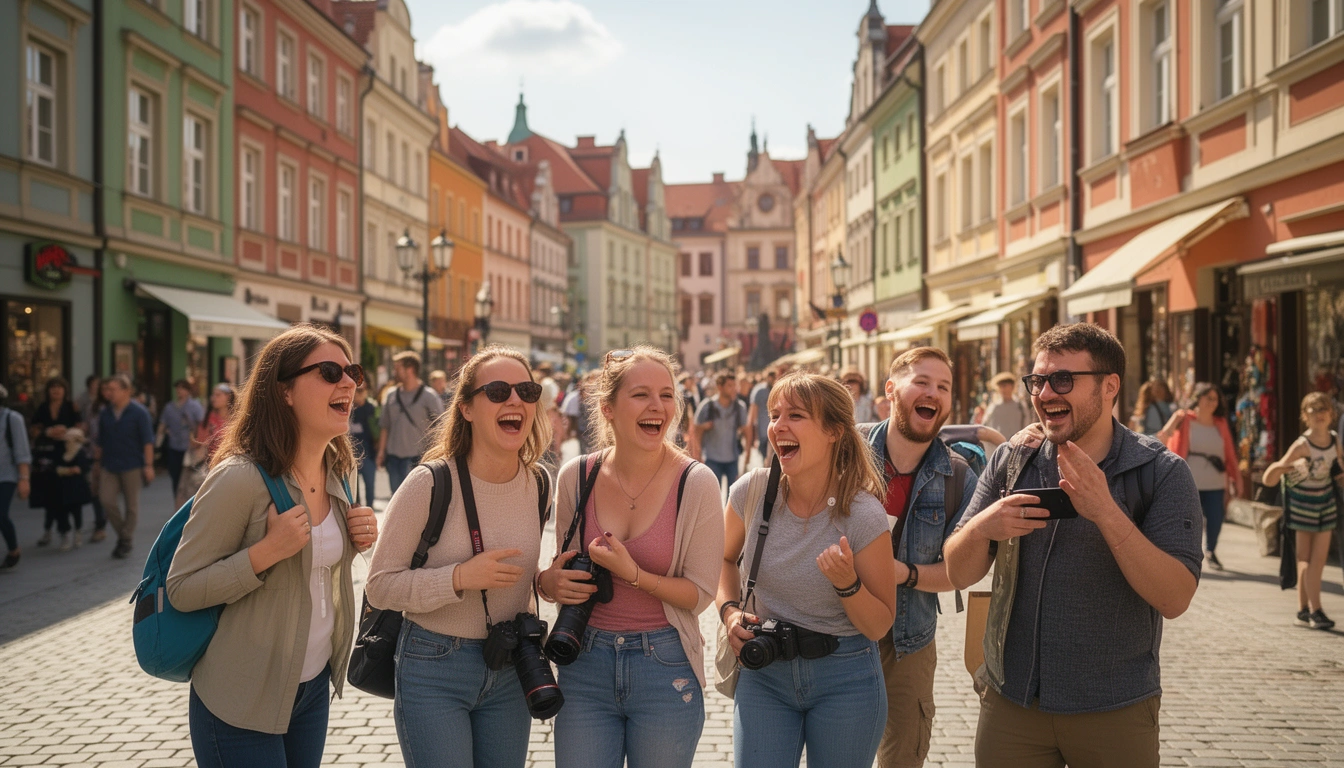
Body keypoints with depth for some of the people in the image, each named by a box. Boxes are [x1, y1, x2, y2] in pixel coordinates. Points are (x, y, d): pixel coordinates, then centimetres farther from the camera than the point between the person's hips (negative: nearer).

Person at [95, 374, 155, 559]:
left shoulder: (139, 413, -7)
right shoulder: (105, 414, 6)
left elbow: (148, 441, -8)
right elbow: (101, 442, 13)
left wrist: (148, 465, -13)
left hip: (132, 467, -4)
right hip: (110, 467, 4)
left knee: (131, 505, 3)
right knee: (107, 501, -6)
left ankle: (126, 540, 15)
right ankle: (122, 535, 14)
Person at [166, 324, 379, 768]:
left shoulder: (336, 473, 2)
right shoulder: (239, 478, -21)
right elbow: (182, 590, -17)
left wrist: (357, 540, -3)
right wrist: (265, 552, -29)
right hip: (241, 703, -7)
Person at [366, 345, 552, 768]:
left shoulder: (539, 484, 0)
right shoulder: (430, 483, -16)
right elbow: (381, 586, -14)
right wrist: (459, 578, -25)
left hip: (509, 671, 5)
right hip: (433, 672, -5)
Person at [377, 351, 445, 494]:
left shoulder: (428, 396, -3)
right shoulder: (391, 395, 11)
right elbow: (385, 427, 15)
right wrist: (381, 451, 9)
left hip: (417, 457, -5)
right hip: (393, 456, 5)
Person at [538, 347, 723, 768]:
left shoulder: (696, 484, -11)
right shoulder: (576, 476, -2)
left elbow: (700, 594, -8)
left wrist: (633, 574, -21)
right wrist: (549, 582, -8)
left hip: (665, 670, -2)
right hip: (586, 666, 2)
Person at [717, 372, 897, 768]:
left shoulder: (863, 516, -17)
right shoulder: (752, 491, -10)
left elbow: (879, 627, -9)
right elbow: (726, 559, 12)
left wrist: (847, 583, -27)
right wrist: (730, 610, -6)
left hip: (845, 680, -2)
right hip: (764, 672, 2)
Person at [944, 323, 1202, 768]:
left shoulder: (1161, 473, -8)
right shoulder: (1009, 462, 0)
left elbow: (1175, 599, -17)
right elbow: (958, 575, 1)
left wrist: (1106, 512, -27)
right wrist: (980, 528, -20)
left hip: (1116, 711, -2)